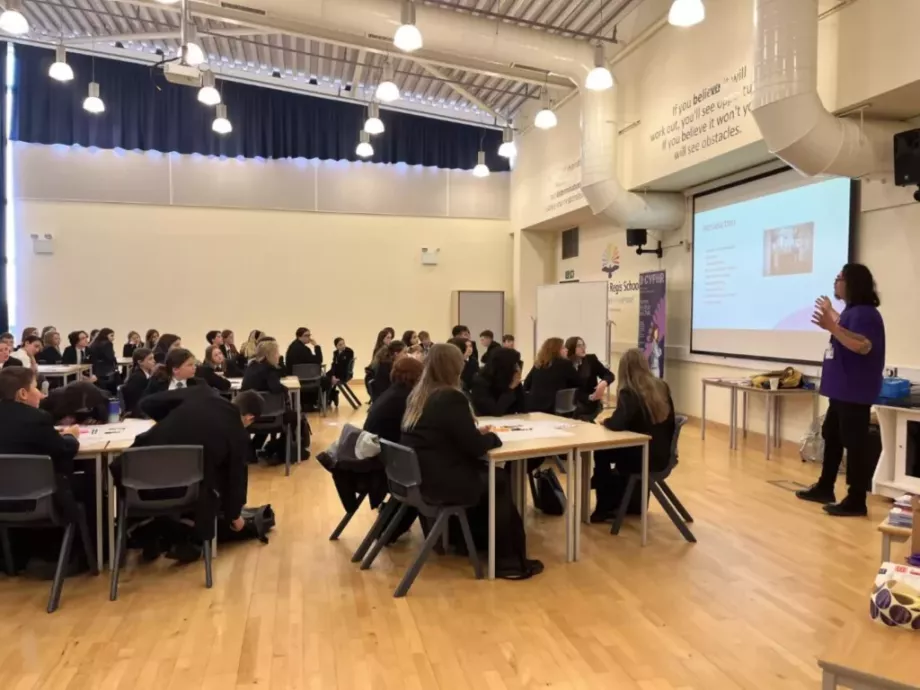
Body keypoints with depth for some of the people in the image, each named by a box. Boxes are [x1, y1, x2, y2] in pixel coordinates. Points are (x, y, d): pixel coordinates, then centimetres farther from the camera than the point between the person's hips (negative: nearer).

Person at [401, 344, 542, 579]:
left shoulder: (417, 395, 8)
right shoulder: (451, 398, -19)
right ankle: (510, 561, 22)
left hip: (417, 477, 8)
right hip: (439, 482, -8)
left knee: (486, 472, 22)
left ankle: (481, 540, 32)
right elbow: (476, 446, -16)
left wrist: (476, 432, 11)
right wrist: (491, 436, 5)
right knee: (499, 481, 12)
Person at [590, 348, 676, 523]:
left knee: (600, 453, 17)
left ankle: (604, 509, 26)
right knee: (612, 449, 28)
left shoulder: (629, 392, -18)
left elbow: (617, 424, -28)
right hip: (662, 455, 7)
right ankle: (617, 503, 35)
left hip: (642, 458, -7)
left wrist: (605, 421, -6)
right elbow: (669, 421, 12)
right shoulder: (662, 387, 3)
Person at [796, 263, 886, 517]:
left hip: (855, 392, -11)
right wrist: (831, 315, 36)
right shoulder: (851, 311, 14)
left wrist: (832, 327, -39)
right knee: (831, 436, 18)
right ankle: (825, 488, 29)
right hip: (842, 390, 11)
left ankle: (856, 501, 2)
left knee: (855, 443, -5)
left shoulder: (864, 313, -19)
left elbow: (863, 346, -33)